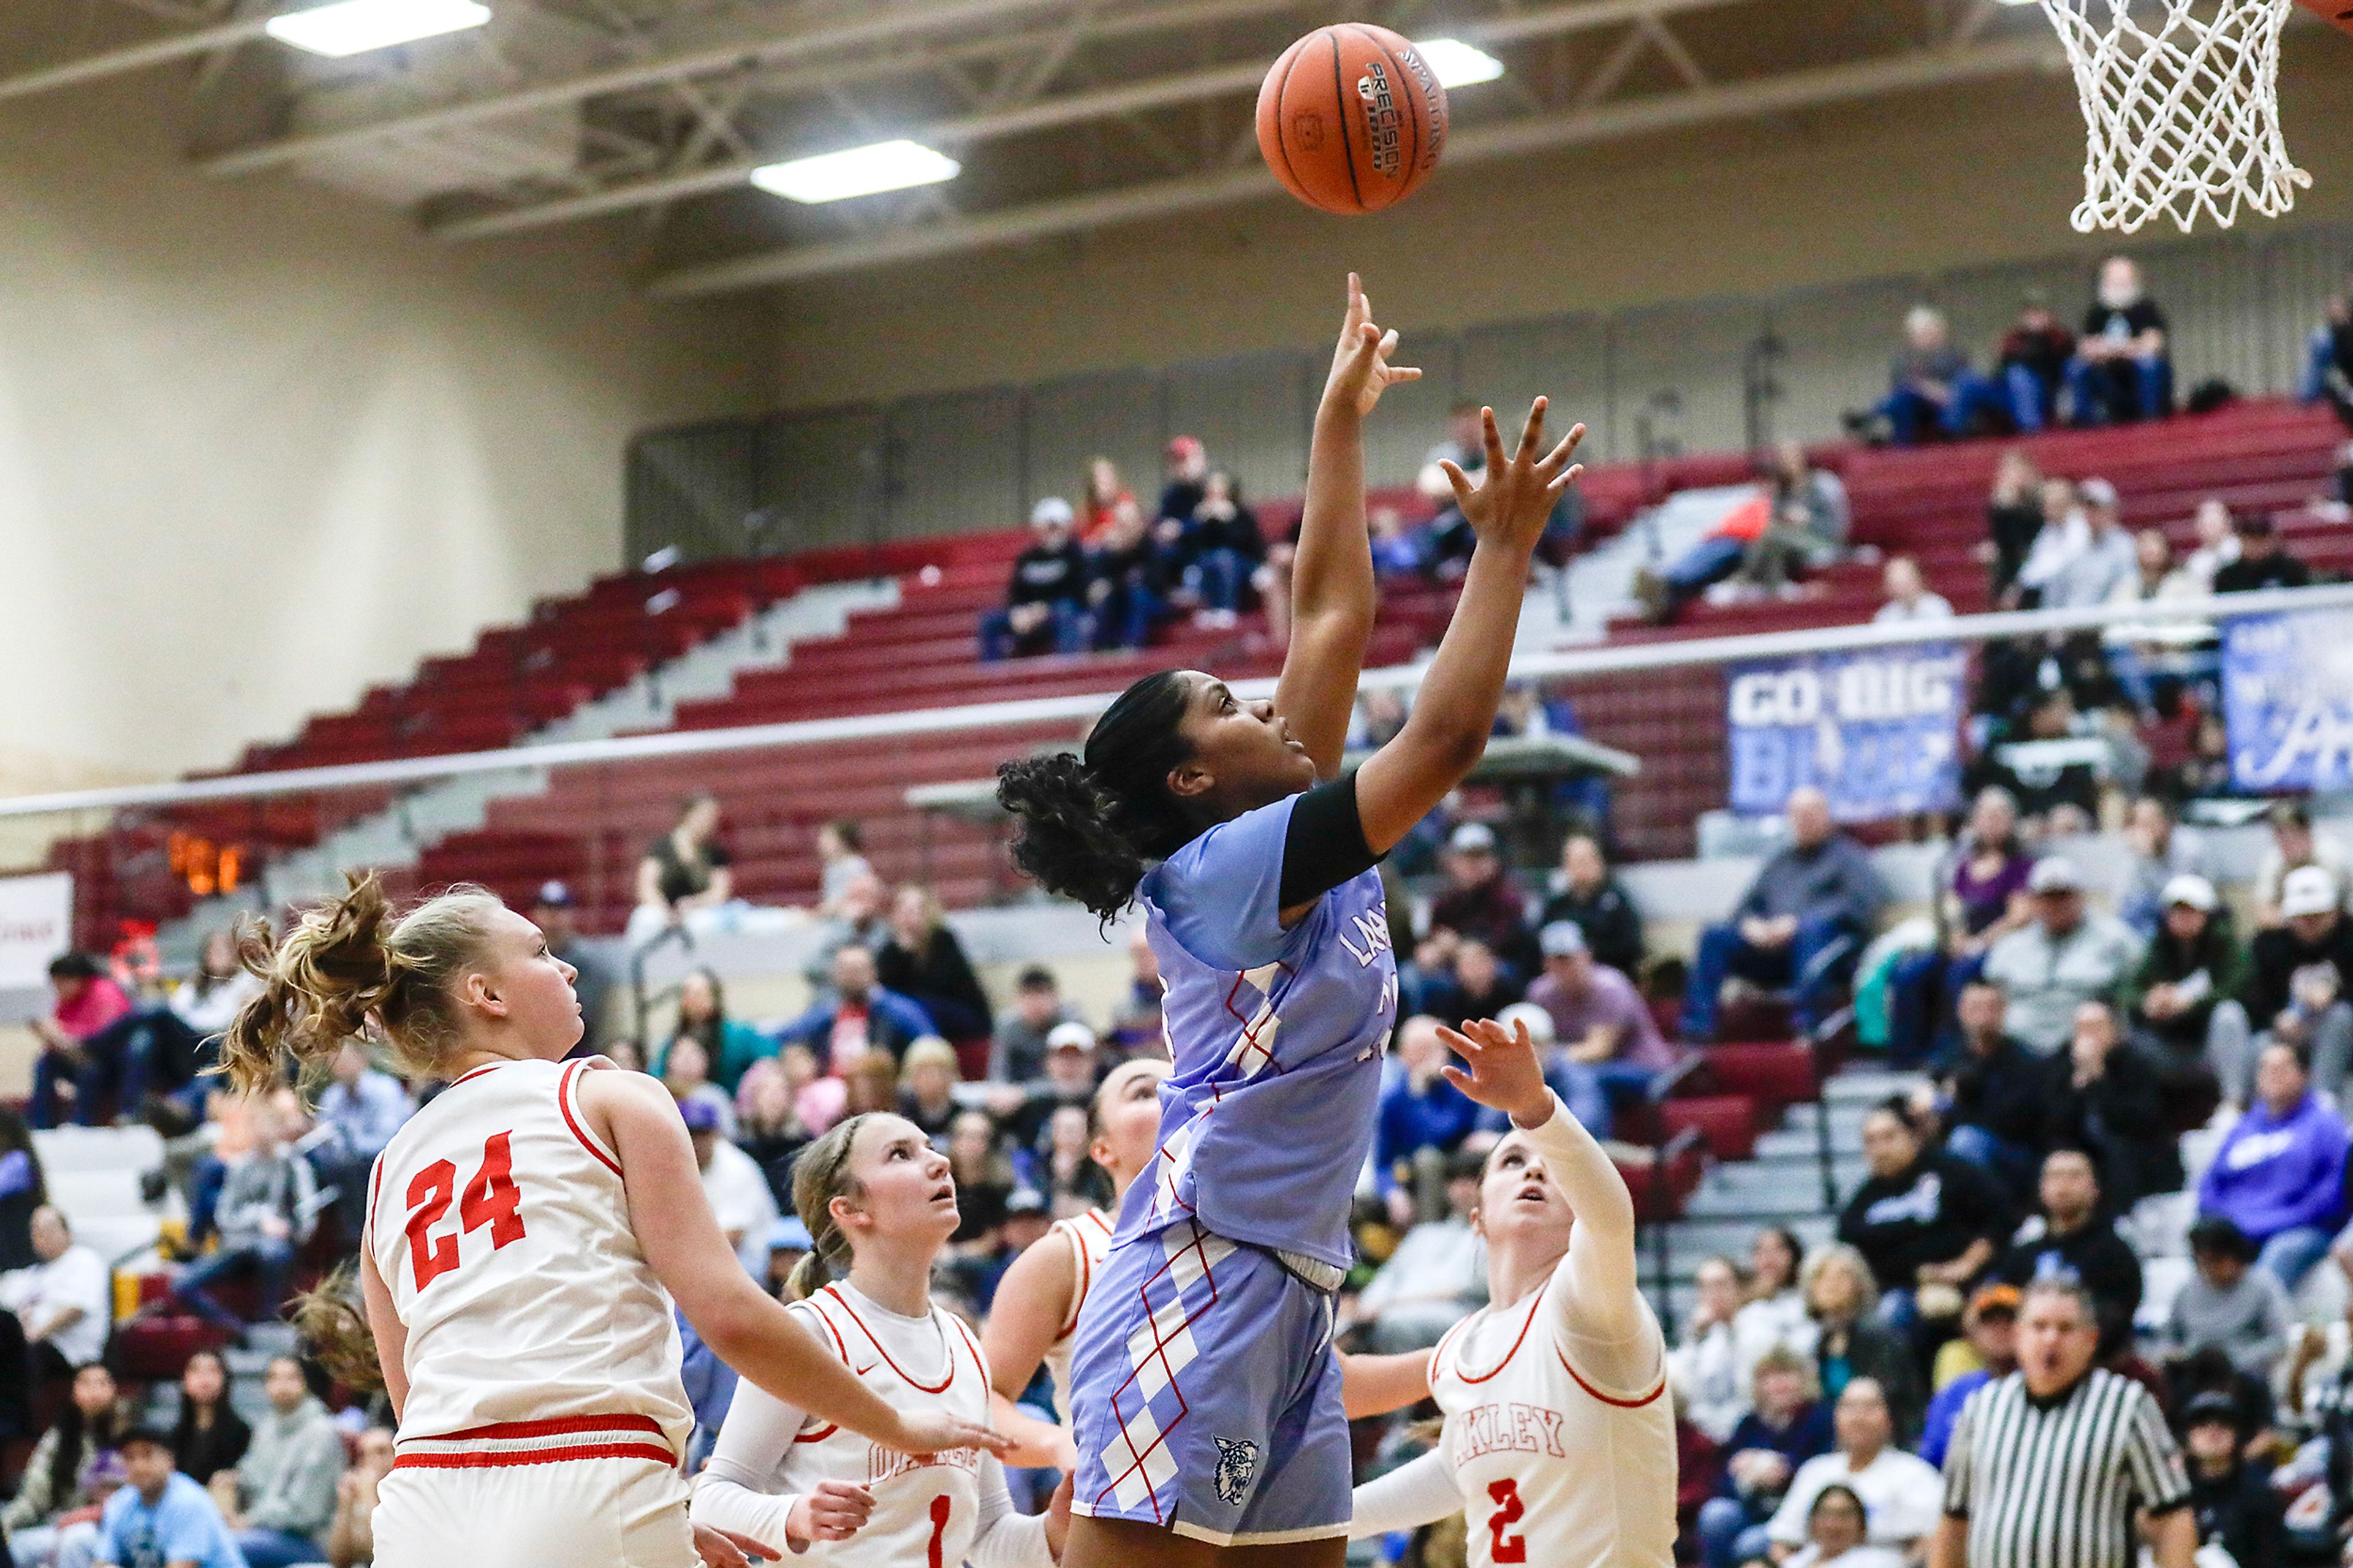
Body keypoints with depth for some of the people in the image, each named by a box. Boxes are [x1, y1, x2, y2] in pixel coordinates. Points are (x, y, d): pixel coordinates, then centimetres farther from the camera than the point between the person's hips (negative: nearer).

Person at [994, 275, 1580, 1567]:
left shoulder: (1290, 847, 14)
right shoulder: (1222, 869, -10)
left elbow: (1330, 616, 18)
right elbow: (1445, 738, -17)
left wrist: (1340, 418, 21)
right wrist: (1506, 546, -9)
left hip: (1289, 1293, 10)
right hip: (1198, 1279, -10)